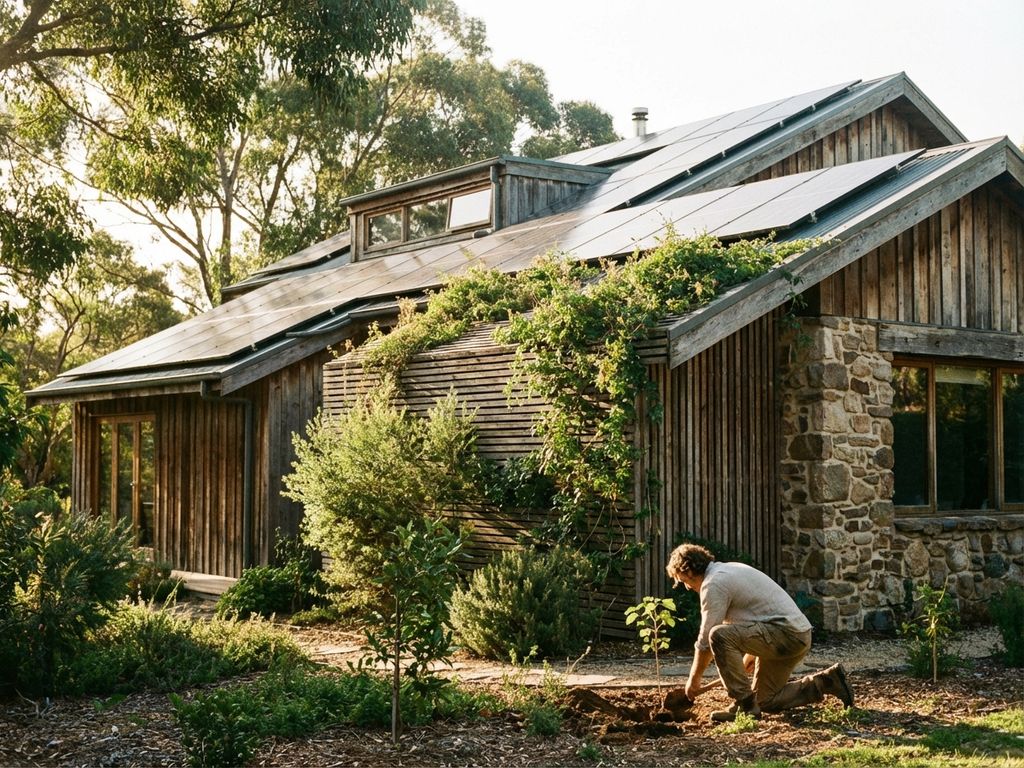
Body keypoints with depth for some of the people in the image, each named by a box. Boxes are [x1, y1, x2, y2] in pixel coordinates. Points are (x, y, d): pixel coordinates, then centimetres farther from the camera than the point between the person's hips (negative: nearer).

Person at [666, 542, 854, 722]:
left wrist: (693, 680, 2)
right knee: (765, 700, 16)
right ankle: (826, 681, 15)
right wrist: (751, 654, 42)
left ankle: (745, 704, -13)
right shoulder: (729, 570, 19)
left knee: (719, 635, -22)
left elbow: (705, 640, -11)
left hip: (786, 634, -10)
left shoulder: (714, 584, -12)